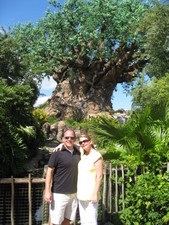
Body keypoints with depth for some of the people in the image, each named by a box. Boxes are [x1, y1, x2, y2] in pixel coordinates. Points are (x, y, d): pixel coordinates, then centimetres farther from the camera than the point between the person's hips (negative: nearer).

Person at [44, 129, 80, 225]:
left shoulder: (78, 153, 6)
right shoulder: (57, 153, -10)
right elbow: (49, 172, -10)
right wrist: (47, 191, -16)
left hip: (73, 194, 5)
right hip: (59, 194, -5)